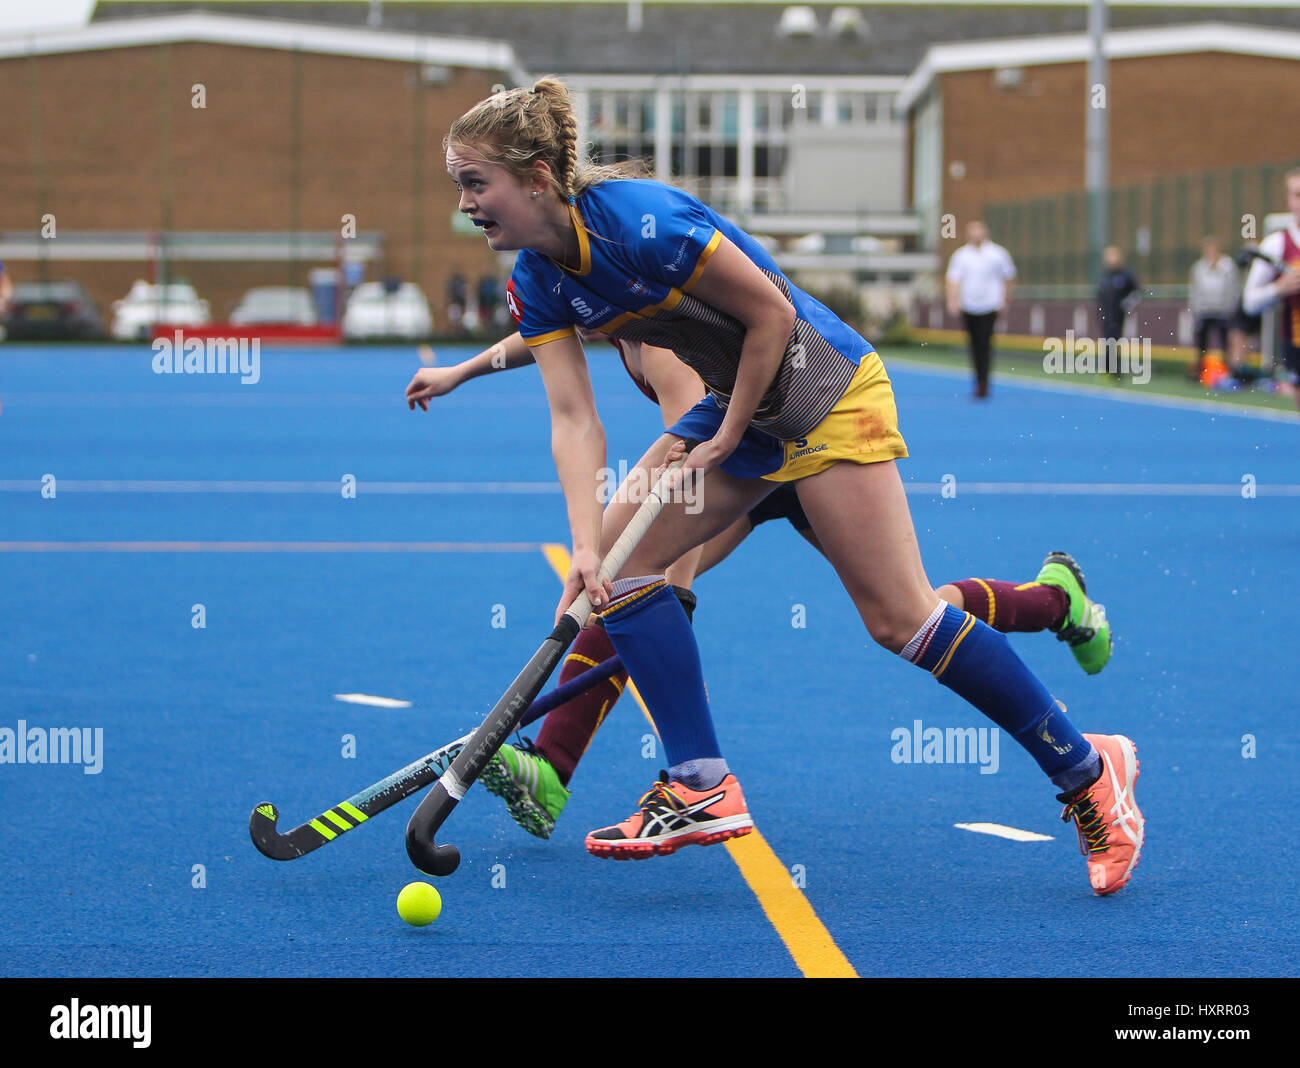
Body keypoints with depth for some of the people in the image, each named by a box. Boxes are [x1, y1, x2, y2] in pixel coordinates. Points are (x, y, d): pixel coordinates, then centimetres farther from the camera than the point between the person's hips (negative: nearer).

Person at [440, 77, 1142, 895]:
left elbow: (772, 314, -20)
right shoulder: (536, 282, -3)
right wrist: (586, 546, -22)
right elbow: (573, 419, -8)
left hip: (825, 390, -8)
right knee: (620, 557, -4)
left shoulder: (642, 220, -27)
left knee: (899, 618, -11)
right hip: (740, 407, 9)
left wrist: (727, 437, -12)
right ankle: (702, 786, -2)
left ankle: (1088, 769, 1)